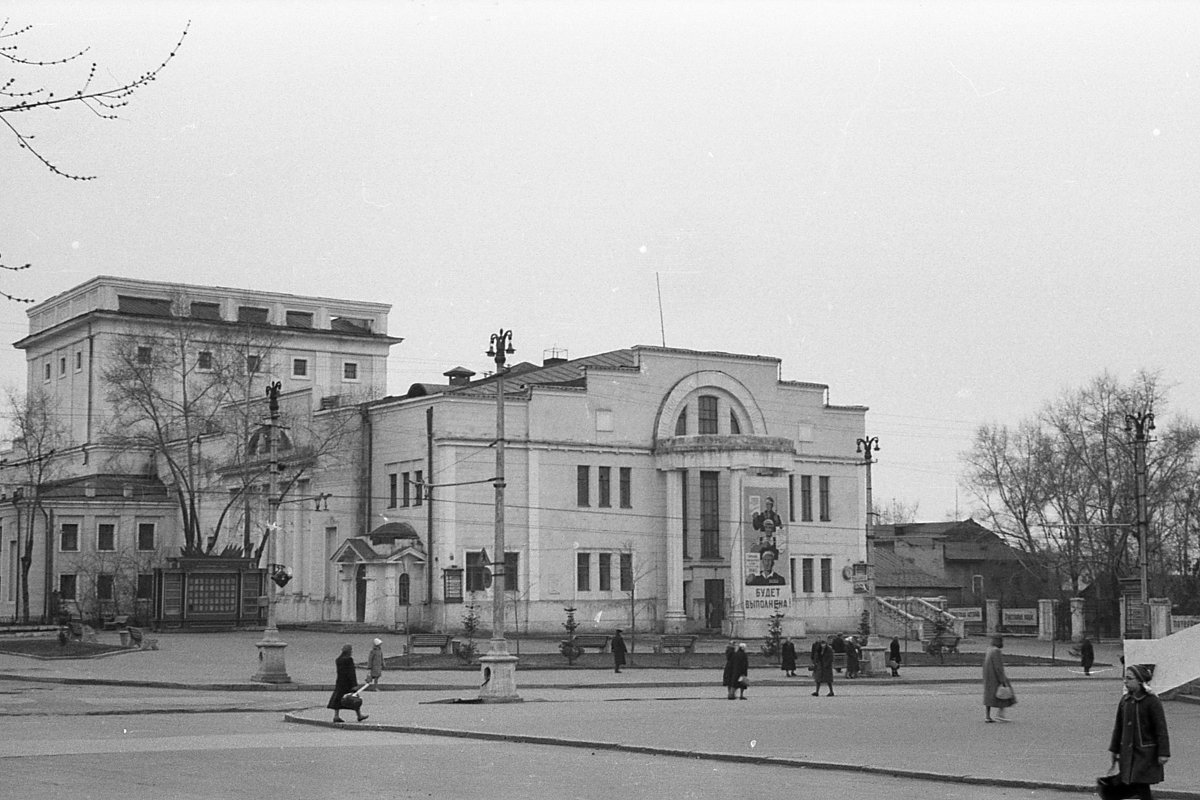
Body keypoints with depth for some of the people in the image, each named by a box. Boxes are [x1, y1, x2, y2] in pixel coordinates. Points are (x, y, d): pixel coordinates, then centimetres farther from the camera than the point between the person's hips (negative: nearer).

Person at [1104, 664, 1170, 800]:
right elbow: (1118, 726, 13)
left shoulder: (1152, 701, -12)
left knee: (1141, 786, -6)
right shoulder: (1125, 700, 6)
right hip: (1128, 752, 6)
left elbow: (1161, 728, -11)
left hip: (1146, 752, -6)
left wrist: (1163, 753, -13)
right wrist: (1114, 750, 16)